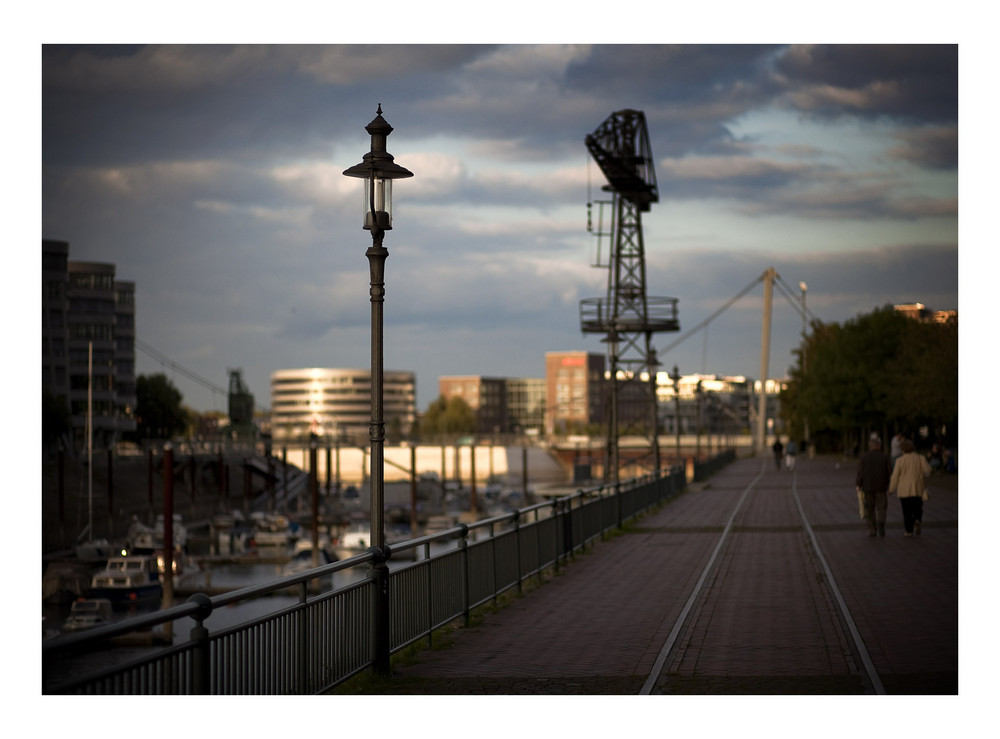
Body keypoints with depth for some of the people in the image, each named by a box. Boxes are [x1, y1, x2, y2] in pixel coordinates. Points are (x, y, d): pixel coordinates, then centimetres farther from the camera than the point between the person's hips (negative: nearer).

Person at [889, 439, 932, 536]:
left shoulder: (900, 461, -5)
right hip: (917, 490, 1)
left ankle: (909, 531, 4)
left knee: (907, 511, 6)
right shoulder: (920, 459, -1)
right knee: (917, 509, 14)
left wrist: (891, 489, 5)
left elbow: (895, 476, -4)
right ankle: (917, 521, -14)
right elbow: (927, 470, -10)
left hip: (904, 490, -1)